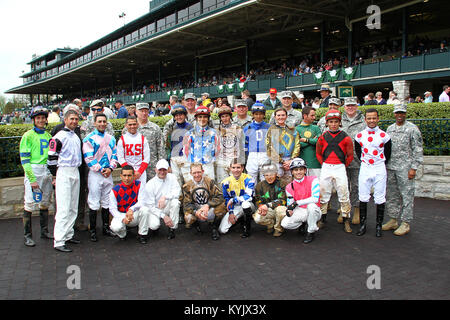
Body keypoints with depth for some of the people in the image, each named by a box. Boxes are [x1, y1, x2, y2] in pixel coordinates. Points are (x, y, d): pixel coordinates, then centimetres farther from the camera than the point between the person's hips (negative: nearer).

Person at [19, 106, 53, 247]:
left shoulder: (48, 136, 13)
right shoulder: (28, 136, -4)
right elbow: (24, 159, -10)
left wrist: (52, 173, 8)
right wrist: (32, 179, -16)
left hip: (47, 171, 6)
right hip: (33, 171, -6)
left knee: (45, 202, 12)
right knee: (29, 203, -6)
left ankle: (44, 231, 24)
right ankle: (27, 235, 4)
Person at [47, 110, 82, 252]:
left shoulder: (76, 136, 17)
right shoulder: (59, 137, -8)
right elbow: (52, 158, -10)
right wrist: (55, 176, -11)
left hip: (75, 172, 8)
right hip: (63, 172, -8)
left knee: (73, 208, 11)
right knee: (64, 208, -12)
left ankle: (68, 235, 21)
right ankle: (59, 241, -9)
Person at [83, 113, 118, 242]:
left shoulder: (111, 138, 12)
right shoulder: (89, 138, -5)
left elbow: (114, 155, 11)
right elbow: (88, 158, -11)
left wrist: (110, 168, -5)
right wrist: (100, 170, -13)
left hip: (108, 173, 5)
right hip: (95, 174, -5)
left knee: (106, 202, 11)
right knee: (94, 203, -2)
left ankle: (106, 228, 22)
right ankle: (93, 231, 6)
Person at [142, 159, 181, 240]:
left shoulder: (171, 177, -4)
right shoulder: (150, 184, -12)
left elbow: (178, 191, -17)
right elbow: (150, 206, -13)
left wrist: (164, 197, -32)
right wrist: (163, 216, -23)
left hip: (167, 208, 2)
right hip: (154, 209, -2)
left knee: (175, 201, -29)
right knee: (154, 225, -29)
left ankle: (172, 228, -14)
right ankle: (155, 223, 12)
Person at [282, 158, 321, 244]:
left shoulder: (313, 180, -10)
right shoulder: (289, 187, 1)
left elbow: (315, 198, -21)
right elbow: (290, 204, 5)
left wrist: (297, 203, -24)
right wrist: (289, 210, -21)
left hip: (314, 211, -3)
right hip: (300, 212, 3)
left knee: (311, 205, -37)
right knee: (284, 224, -21)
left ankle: (311, 231, -12)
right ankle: (303, 223, 11)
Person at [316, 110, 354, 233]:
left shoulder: (345, 137, -1)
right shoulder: (323, 137, 4)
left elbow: (350, 155, 5)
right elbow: (318, 153, 14)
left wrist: (343, 166, 3)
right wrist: (324, 164, 7)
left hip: (340, 168, -2)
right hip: (326, 168, 2)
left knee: (344, 194, 0)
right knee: (323, 193, 8)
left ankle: (346, 220, 10)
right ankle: (322, 218, 21)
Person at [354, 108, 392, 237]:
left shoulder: (384, 136, -2)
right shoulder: (359, 136, 3)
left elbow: (387, 153, 8)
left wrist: (381, 164, 7)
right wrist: (364, 162, 11)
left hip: (380, 169, -1)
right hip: (365, 168, 2)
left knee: (380, 198, 2)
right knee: (363, 198, 3)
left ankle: (379, 226, 13)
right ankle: (362, 225, 13)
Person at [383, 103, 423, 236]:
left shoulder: (412, 128, -4)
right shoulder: (390, 128, 13)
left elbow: (418, 149, -6)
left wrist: (414, 168, -11)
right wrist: (384, 164, 14)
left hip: (405, 167, -6)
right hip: (390, 167, 6)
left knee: (406, 195, -2)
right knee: (391, 195, 11)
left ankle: (405, 223, 6)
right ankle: (393, 220, 21)